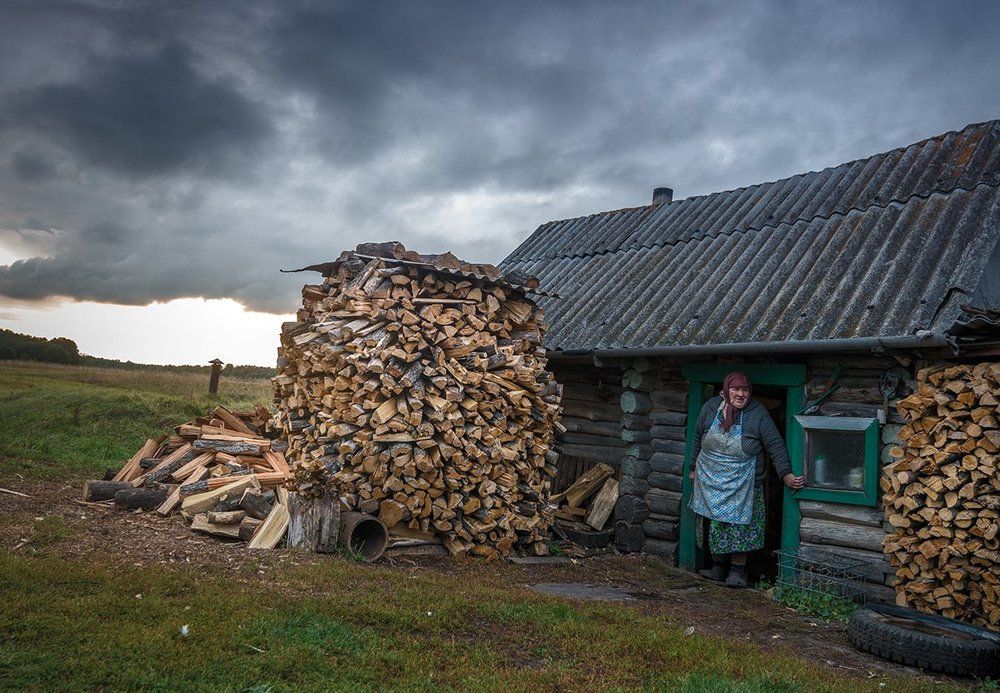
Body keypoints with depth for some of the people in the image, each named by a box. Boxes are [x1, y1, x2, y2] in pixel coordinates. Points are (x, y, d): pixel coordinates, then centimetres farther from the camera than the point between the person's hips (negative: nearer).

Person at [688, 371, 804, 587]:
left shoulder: (758, 413, -7)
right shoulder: (710, 407, 0)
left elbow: (775, 445, -6)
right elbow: (698, 439, 11)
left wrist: (785, 473, -13)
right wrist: (694, 468, 15)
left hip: (742, 482, -2)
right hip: (711, 479, 3)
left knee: (739, 524, -3)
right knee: (714, 523, 7)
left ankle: (738, 570, 10)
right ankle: (718, 566, 21)